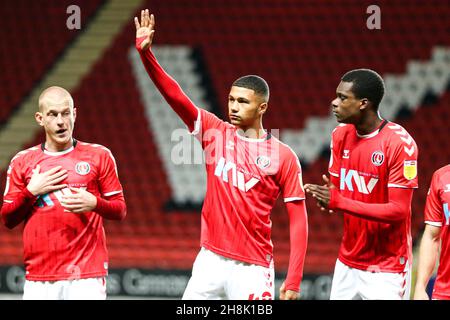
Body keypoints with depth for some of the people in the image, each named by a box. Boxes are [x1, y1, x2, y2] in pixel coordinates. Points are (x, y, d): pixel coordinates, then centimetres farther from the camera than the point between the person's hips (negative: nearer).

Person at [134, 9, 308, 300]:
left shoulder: (283, 156, -3)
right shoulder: (215, 132, 6)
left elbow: (298, 219, -4)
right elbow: (175, 96, -3)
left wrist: (293, 281, -11)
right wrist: (145, 52, -16)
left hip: (253, 268, -3)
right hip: (211, 261, 3)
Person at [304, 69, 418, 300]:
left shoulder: (400, 143, -16)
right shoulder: (341, 135, 5)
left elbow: (398, 211, -20)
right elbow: (336, 190, 11)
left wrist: (338, 202, -25)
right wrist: (327, 197, -15)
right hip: (347, 263, 6)